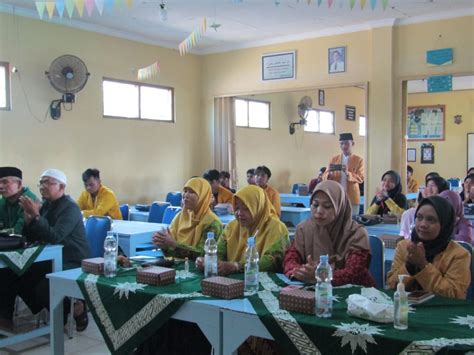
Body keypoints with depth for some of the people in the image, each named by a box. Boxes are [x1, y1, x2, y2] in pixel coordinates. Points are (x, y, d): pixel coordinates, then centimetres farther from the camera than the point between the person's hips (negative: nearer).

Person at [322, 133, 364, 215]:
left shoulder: (358, 160, 4)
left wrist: (348, 173, -26)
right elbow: (325, 177, 5)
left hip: (352, 198, -2)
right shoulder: (334, 159, 10)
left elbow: (361, 178, -7)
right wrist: (329, 173, -20)